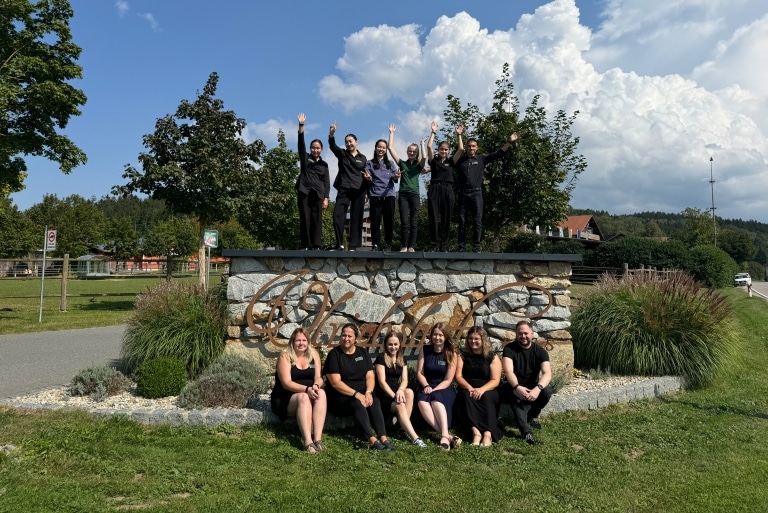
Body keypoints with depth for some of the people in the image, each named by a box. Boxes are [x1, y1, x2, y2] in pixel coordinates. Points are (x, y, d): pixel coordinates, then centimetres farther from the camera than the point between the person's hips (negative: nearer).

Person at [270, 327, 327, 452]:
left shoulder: (314, 355, 6)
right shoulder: (285, 357, -8)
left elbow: (318, 378, -1)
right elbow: (286, 383, -17)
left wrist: (316, 386, -26)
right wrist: (306, 389, -31)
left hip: (309, 394, 4)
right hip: (286, 398, -4)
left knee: (321, 393, -29)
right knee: (303, 397, -35)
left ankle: (318, 439, -37)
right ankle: (308, 441, -43)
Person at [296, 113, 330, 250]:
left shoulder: (324, 164, 14)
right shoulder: (305, 158, 13)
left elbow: (326, 182, 9)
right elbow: (301, 143, 1)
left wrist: (326, 198, -3)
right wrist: (301, 125, -10)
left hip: (317, 193, 0)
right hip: (304, 191, 0)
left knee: (316, 219, -5)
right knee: (305, 218, -4)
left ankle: (316, 245, -8)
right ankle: (305, 245, -6)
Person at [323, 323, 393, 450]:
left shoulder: (363, 353, 12)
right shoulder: (334, 354, -3)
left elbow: (370, 376, 4)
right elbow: (335, 382, -12)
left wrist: (368, 392, -17)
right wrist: (356, 394, -22)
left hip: (362, 393, 4)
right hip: (340, 396, -4)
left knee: (374, 402, -27)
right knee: (357, 404, -34)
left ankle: (383, 439, -39)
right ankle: (372, 441, -44)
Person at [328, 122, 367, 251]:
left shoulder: (363, 158, 13)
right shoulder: (342, 154, 10)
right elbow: (332, 145, -9)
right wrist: (332, 134, -27)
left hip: (359, 190, 1)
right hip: (344, 189, 0)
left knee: (356, 218, -1)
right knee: (338, 215, -14)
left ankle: (353, 246, 2)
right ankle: (339, 244, -8)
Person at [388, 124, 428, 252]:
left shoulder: (418, 165, 11)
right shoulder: (402, 163, 13)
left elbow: (424, 157, -13)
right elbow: (390, 147, 9)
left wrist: (422, 144, 1)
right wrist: (392, 133, 10)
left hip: (414, 194, 0)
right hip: (403, 194, 0)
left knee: (414, 222, -2)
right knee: (404, 221, -5)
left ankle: (411, 246, -1)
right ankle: (404, 246, -3)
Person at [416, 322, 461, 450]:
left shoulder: (451, 354, 0)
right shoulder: (424, 350, 6)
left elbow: (448, 380, -5)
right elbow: (419, 373, 4)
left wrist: (434, 390, -19)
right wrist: (426, 386, -14)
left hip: (445, 390, -2)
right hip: (428, 389, 2)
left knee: (435, 398, -37)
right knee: (421, 400, -34)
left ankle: (444, 437, -49)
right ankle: (447, 436, -44)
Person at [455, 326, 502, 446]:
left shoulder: (492, 357, 3)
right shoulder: (463, 356, 7)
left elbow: (495, 380, -7)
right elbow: (458, 376, -3)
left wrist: (482, 389, -26)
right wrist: (470, 388, -23)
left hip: (488, 390, -1)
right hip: (468, 388, 1)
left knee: (486, 397, -34)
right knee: (467, 395, -33)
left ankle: (488, 433, -48)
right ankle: (476, 431, -48)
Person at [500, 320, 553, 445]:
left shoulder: (540, 351, -6)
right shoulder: (509, 349, -10)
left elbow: (547, 373, -22)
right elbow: (508, 371, -24)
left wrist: (538, 388, -43)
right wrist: (517, 387, -45)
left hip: (532, 388, 2)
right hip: (514, 387, -2)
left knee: (547, 390, -29)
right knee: (514, 392, -36)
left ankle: (532, 416, 0)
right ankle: (526, 430, -39)